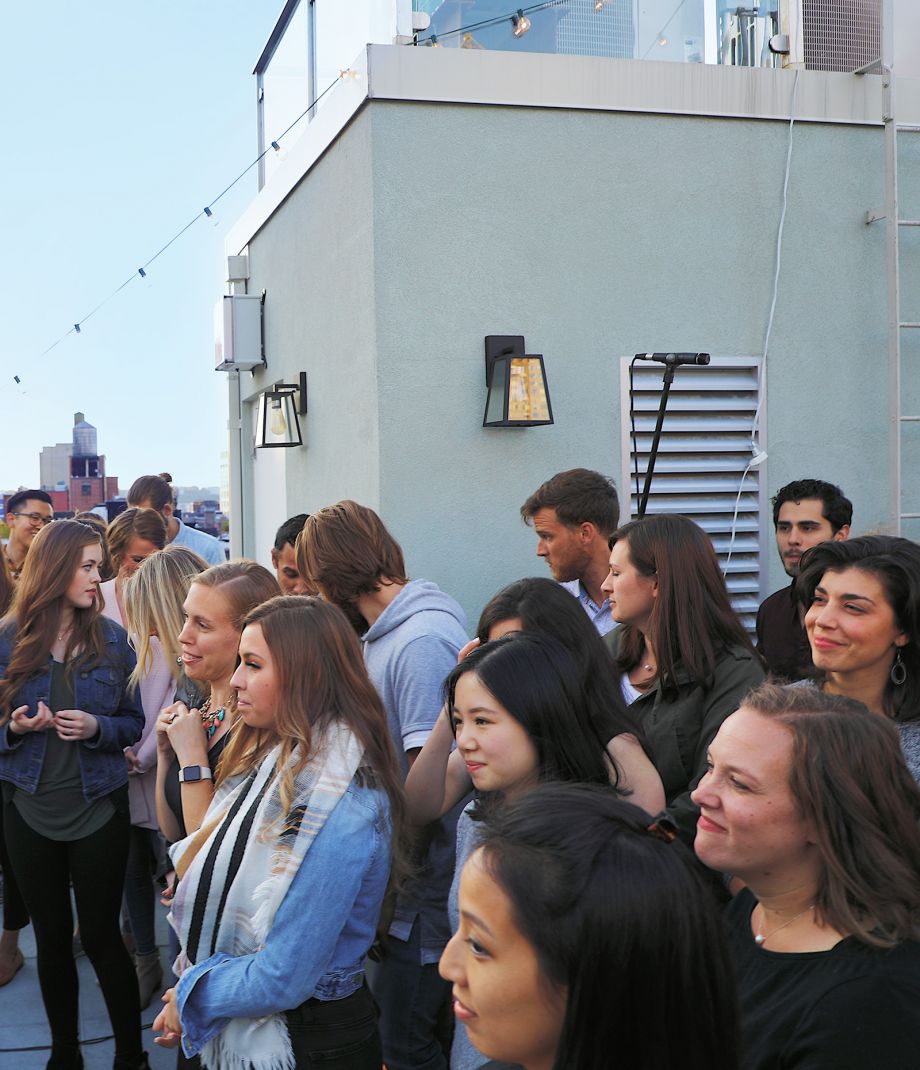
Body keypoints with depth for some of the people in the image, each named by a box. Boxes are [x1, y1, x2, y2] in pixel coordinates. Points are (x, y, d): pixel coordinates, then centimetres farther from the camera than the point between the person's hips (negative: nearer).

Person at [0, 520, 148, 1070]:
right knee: (52, 937, 14)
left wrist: (97, 728, -18)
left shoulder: (113, 638, -4)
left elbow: (135, 723, 1)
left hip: (98, 807, -1)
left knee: (101, 935, 5)